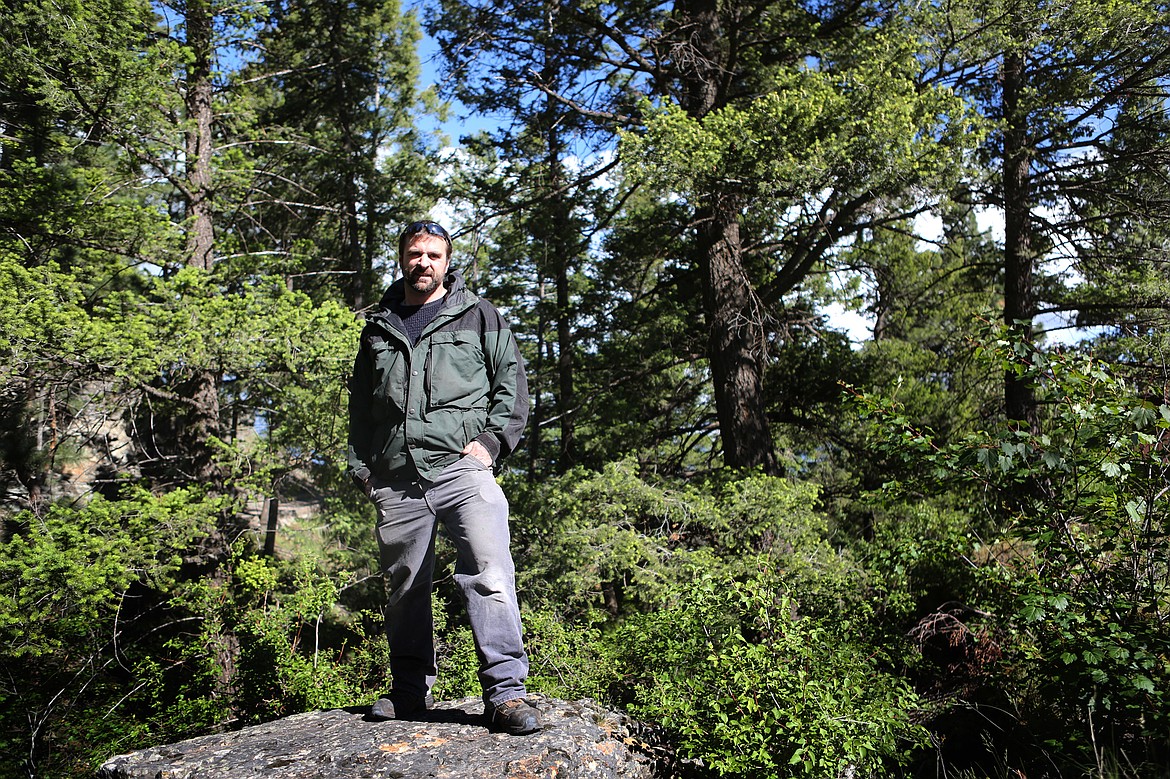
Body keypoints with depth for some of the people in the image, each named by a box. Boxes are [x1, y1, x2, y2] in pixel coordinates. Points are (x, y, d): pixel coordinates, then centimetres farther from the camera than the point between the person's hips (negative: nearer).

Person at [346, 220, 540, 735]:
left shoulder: (478, 316, 13)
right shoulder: (378, 328, 22)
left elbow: (512, 380, 8)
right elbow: (359, 404, 26)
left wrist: (492, 440, -5)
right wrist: (361, 467, 16)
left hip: (461, 468, -3)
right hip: (396, 482, 4)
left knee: (489, 572, -19)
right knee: (404, 589, 10)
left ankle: (505, 689, -14)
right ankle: (410, 691, 25)